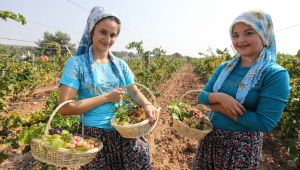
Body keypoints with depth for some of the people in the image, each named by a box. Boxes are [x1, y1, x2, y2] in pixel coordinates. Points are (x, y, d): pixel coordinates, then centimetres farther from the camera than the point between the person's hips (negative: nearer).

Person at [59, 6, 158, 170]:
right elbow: (65, 108, -13)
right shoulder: (76, 63, -8)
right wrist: (107, 97, -15)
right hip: (94, 134, -3)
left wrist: (147, 105, -16)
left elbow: (135, 92, 5)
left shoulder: (120, 64, 6)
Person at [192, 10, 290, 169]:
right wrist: (219, 97, -21)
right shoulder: (224, 67, 0)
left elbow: (265, 123, -20)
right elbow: (202, 96, 0)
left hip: (243, 145, -4)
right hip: (210, 136, 5)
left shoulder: (276, 74, -15)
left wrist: (220, 107, -18)